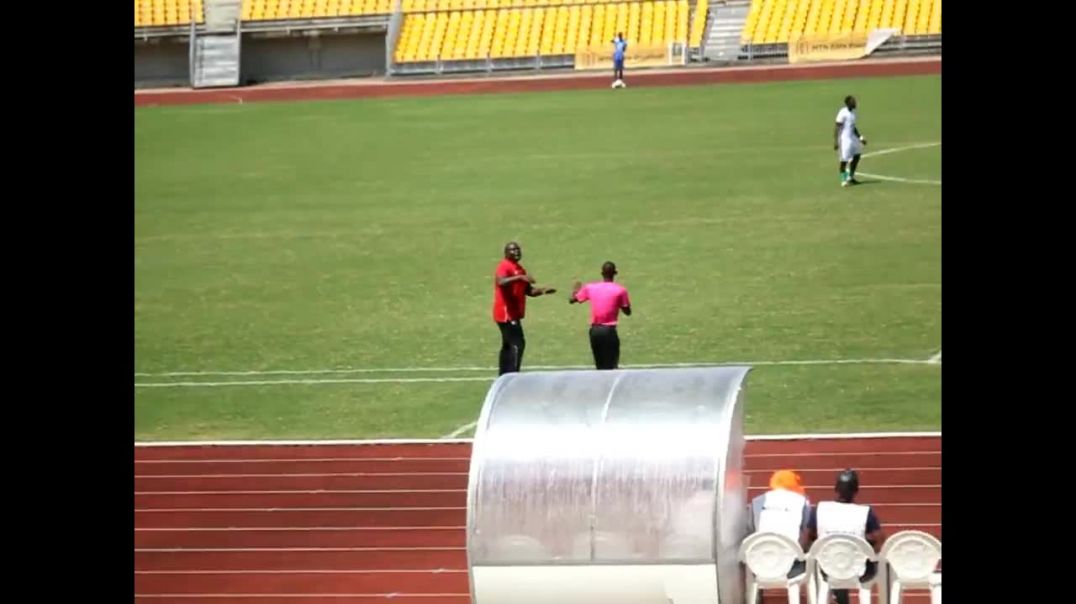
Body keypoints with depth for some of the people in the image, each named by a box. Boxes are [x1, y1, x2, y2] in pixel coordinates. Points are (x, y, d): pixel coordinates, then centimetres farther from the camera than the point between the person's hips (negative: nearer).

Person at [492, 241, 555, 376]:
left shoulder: (519, 269, 18)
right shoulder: (505, 266, -12)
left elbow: (529, 290, 23)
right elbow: (500, 282, -34)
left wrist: (543, 290, 5)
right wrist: (519, 278, -45)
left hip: (512, 314, 10)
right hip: (507, 314, -10)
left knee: (508, 346, 14)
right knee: (517, 344, -15)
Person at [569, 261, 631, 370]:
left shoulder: (590, 287, 4)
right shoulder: (620, 290, -6)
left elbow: (571, 300, 16)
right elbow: (628, 312, 0)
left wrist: (575, 290, 38)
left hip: (594, 330, 4)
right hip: (609, 331, -4)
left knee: (600, 366, 14)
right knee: (611, 366, -4)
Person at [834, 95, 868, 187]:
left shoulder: (852, 112, 10)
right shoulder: (843, 113, -17)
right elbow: (837, 127, -18)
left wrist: (860, 138, 18)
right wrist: (835, 141, -22)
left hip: (852, 137, 9)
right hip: (844, 139, -9)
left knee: (856, 156, 12)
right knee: (844, 160, -2)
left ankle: (850, 177, 23)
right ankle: (844, 180, 9)